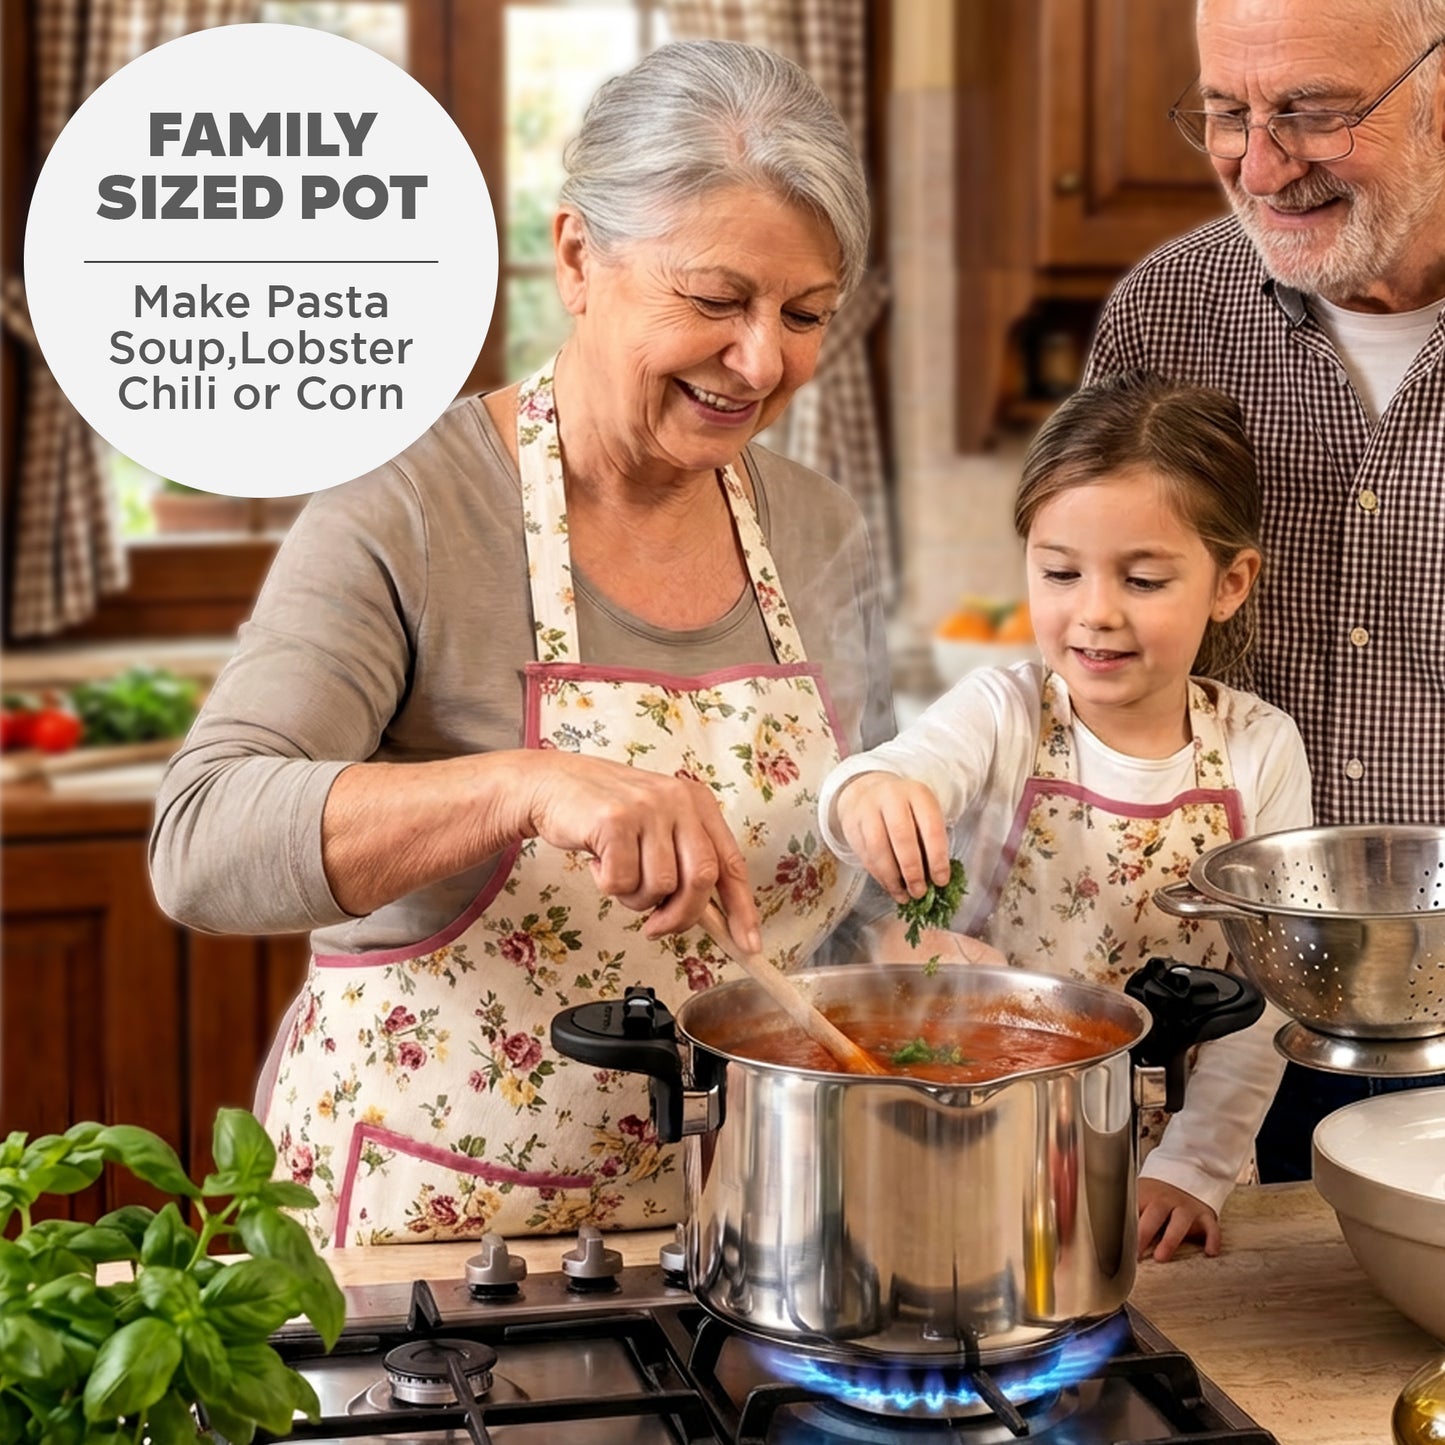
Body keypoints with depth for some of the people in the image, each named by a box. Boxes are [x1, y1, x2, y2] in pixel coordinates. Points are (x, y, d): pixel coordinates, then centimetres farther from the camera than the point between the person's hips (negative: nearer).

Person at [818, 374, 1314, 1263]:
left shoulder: (1261, 751, 0)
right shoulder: (1003, 714, -5)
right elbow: (917, 767, -26)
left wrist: (1196, 1169, -6)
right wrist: (868, 793, -48)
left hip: (1171, 1166, 1)